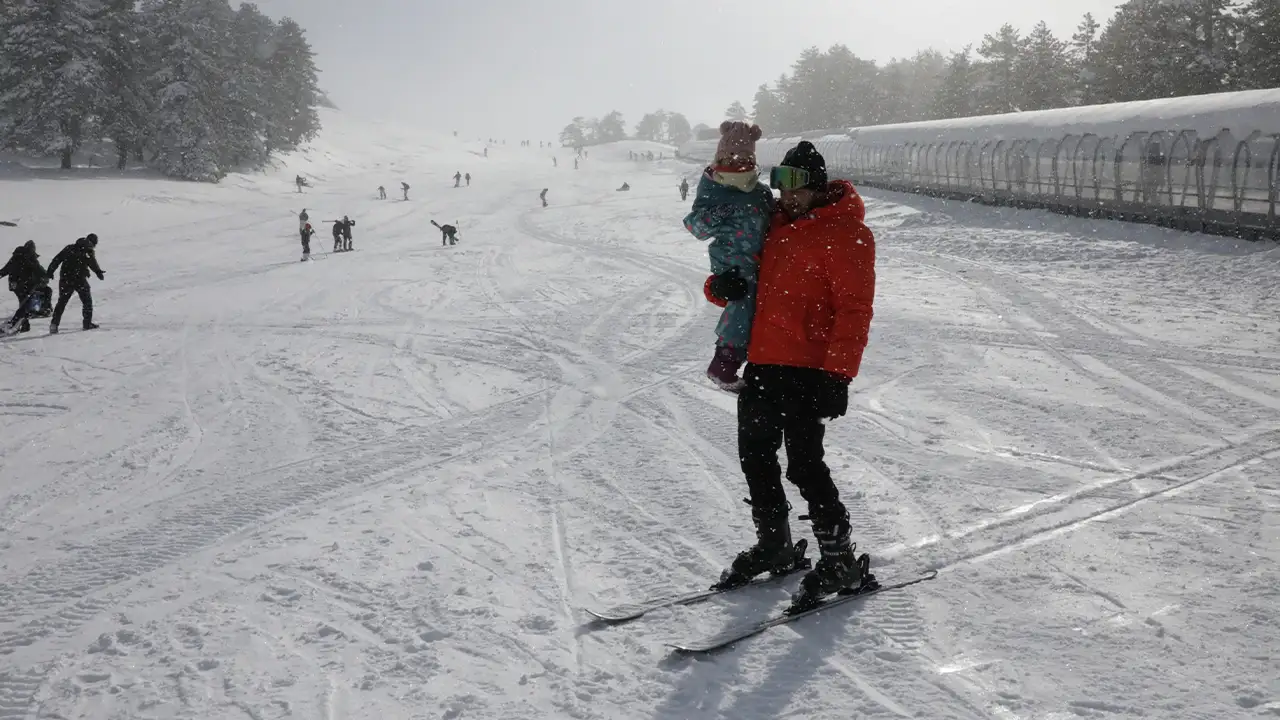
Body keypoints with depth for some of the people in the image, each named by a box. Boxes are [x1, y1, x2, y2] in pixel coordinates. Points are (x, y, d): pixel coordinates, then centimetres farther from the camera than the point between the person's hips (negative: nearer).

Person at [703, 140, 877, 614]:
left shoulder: (845, 233, -8)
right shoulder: (777, 226, 16)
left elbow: (854, 308, -14)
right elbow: (748, 283, 23)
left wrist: (837, 374, -21)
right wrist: (722, 286, -2)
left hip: (807, 371, -8)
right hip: (761, 363, 8)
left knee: (804, 463, -9)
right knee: (755, 455, 15)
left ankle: (840, 560, 3)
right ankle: (773, 545, 32)